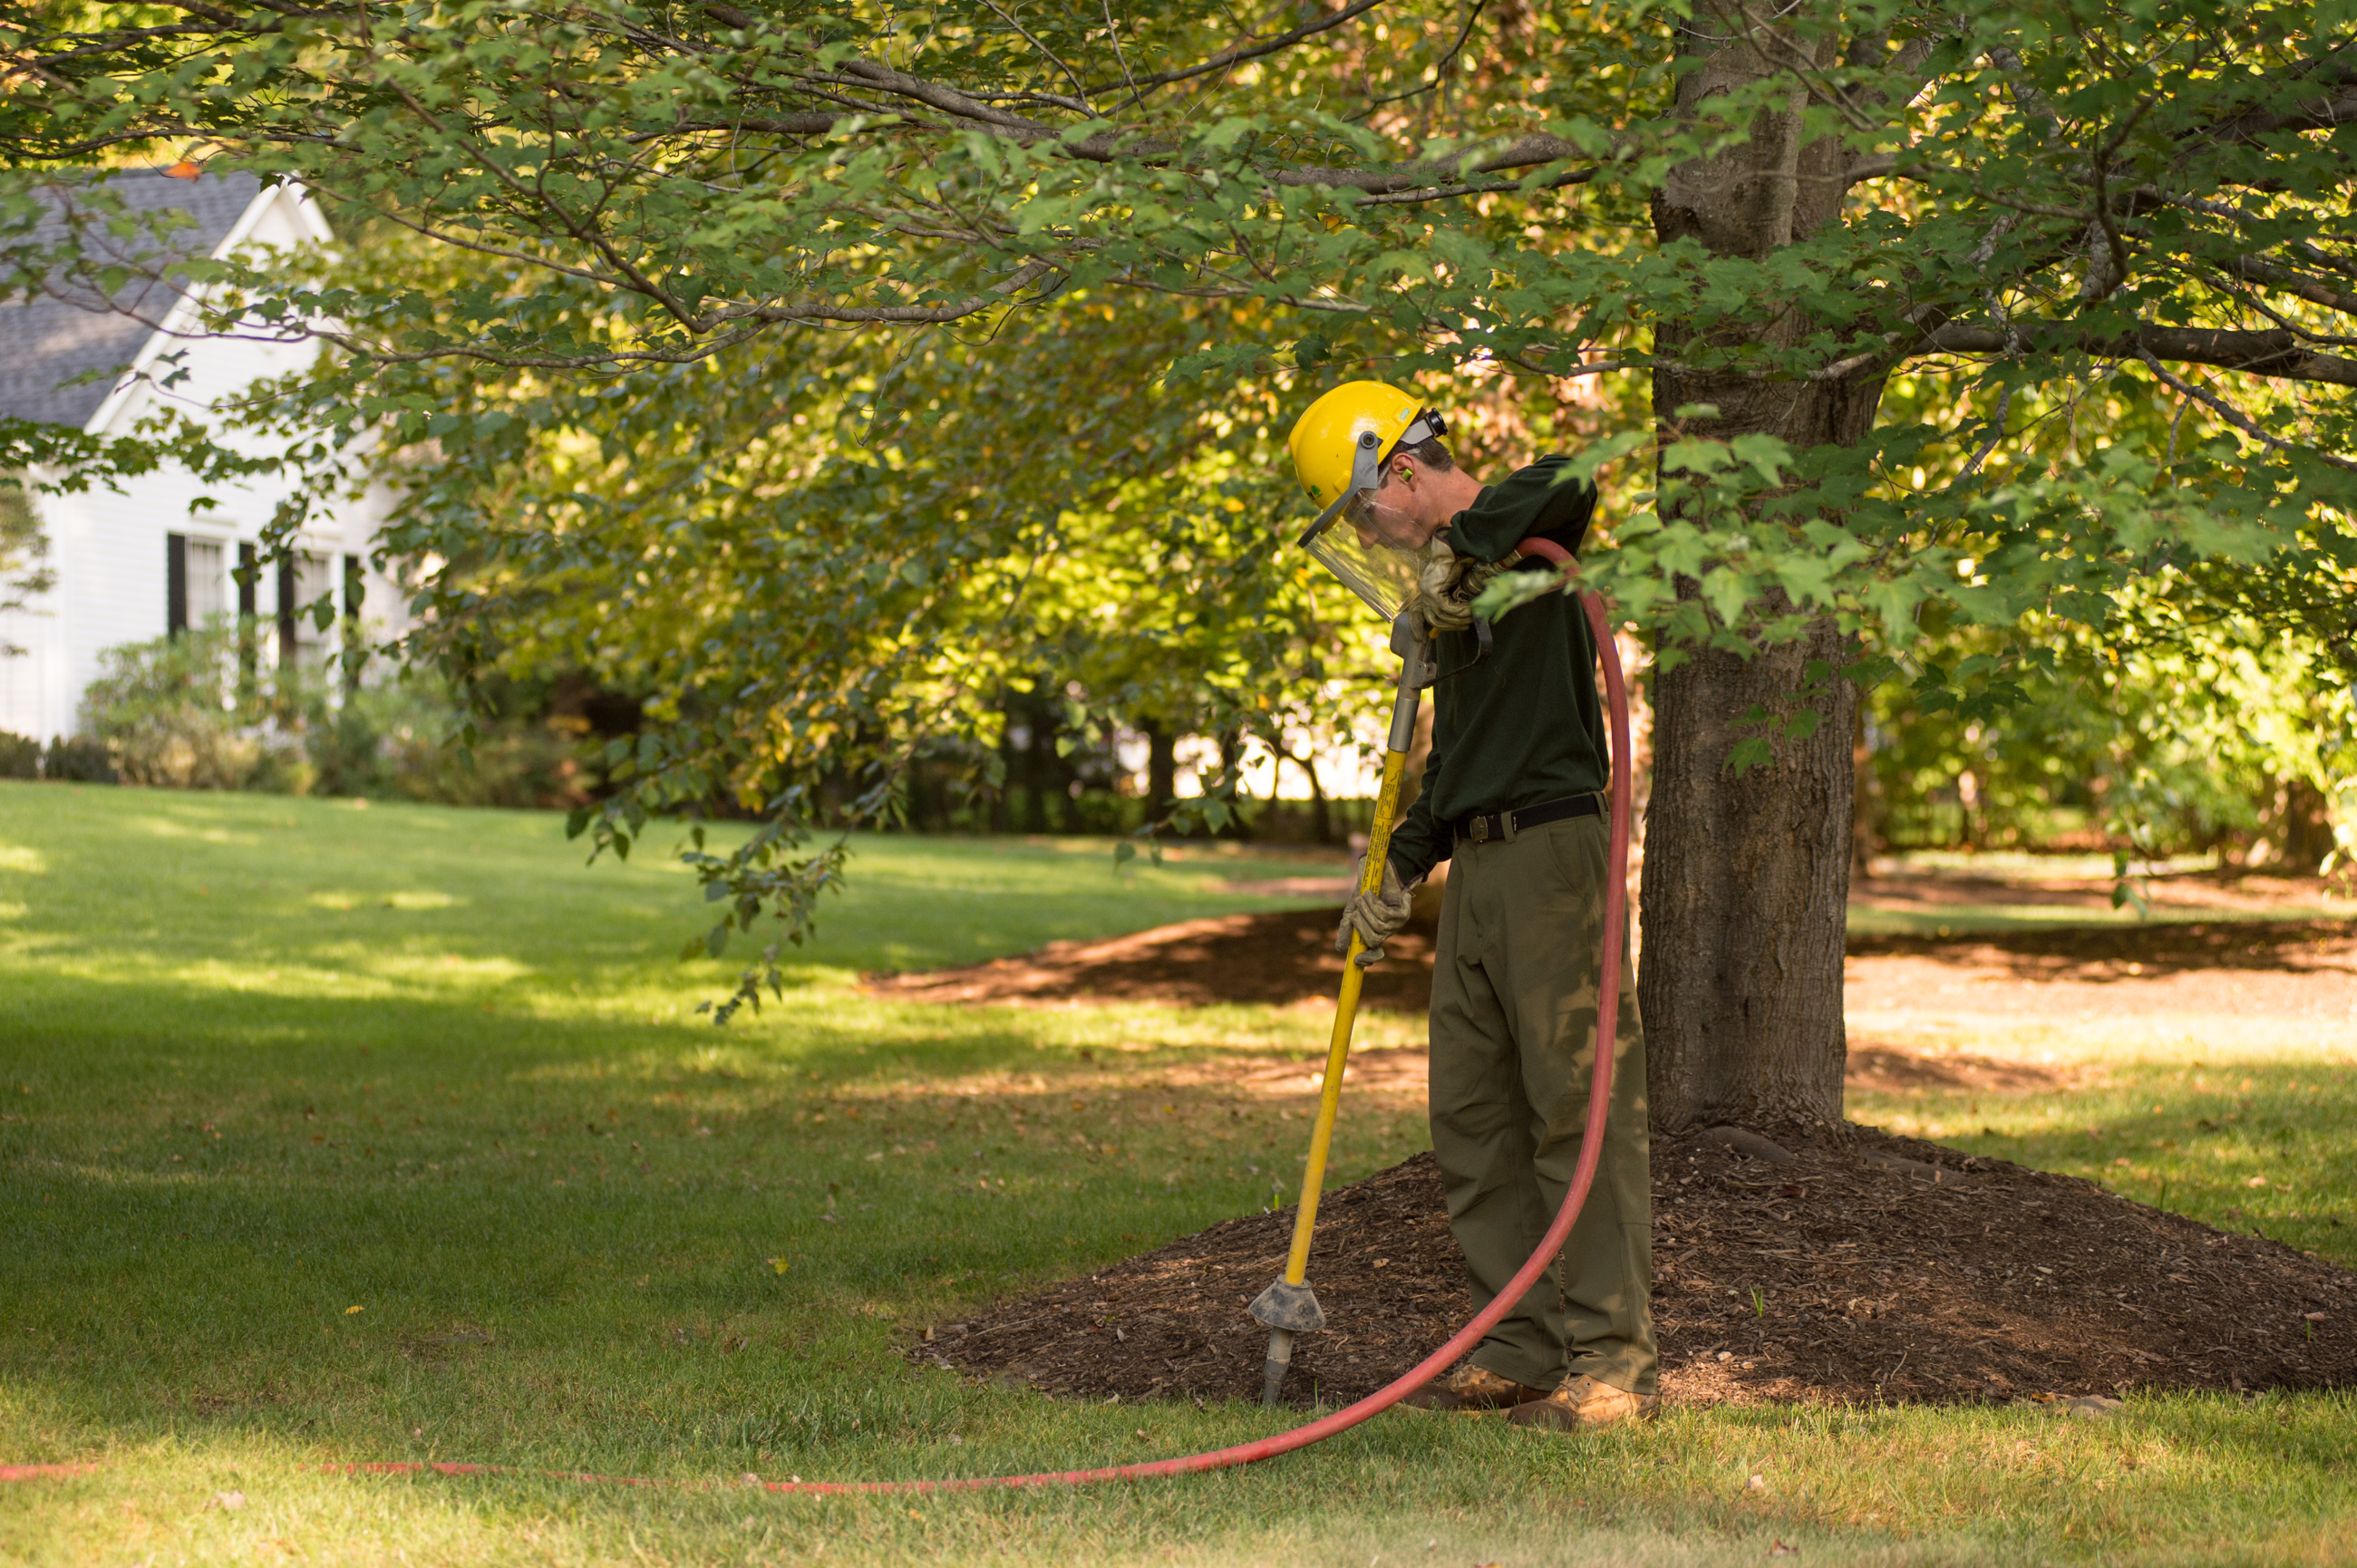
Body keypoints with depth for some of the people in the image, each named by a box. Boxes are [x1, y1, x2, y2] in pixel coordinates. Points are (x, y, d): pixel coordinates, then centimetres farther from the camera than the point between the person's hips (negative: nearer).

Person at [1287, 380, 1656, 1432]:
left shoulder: (1524, 542, -5)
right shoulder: (1454, 592, 21)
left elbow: (1569, 481, -31)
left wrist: (1457, 554, -21)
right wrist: (1399, 869, 20)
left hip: (1551, 852, -9)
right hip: (1475, 871, 9)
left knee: (1578, 1105, -9)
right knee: (1470, 1113, 8)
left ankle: (1614, 1357, -7)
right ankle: (1523, 1346, 13)